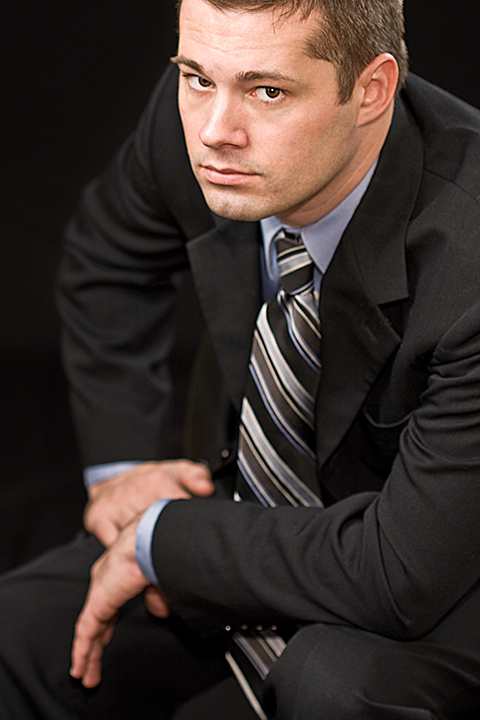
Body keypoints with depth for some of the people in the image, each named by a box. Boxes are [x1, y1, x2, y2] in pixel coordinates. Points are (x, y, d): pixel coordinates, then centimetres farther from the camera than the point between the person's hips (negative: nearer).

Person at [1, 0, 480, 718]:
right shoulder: (199, 119, -17)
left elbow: (404, 575, -35)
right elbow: (110, 254, 8)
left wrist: (162, 540, -23)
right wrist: (118, 462, 2)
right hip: (266, 503, 5)